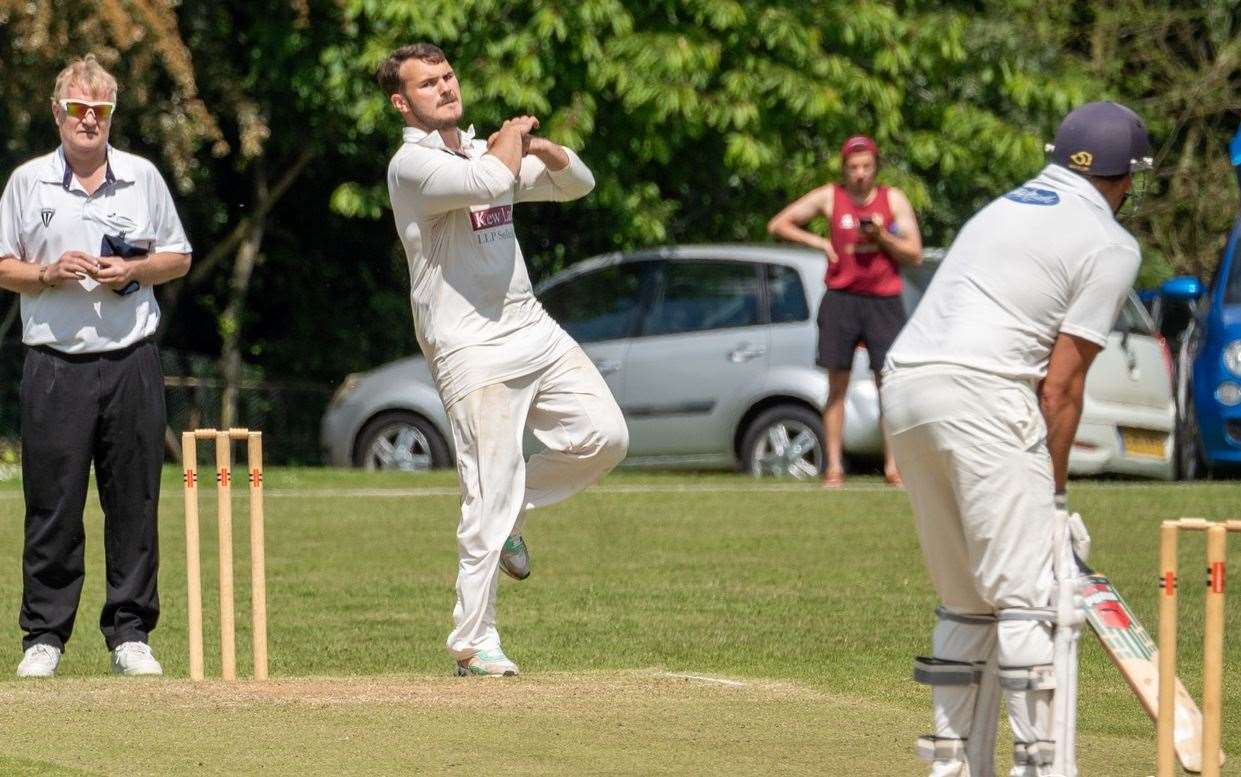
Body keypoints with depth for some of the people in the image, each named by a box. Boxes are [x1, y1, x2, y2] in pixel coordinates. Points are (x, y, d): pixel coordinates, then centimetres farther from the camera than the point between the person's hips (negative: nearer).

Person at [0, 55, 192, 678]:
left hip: (131, 362, 1)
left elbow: (178, 258, 15)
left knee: (134, 503, 1)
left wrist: (133, 271, -4)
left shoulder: (142, 178, 9)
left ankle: (129, 635, 7)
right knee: (52, 504, -2)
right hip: (54, 364, -1)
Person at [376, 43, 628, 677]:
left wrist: (535, 144, 1)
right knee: (490, 494, -10)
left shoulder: (483, 151, 17)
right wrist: (510, 138, -6)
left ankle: (508, 511, 18)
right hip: (472, 350, -8)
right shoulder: (412, 163, -9)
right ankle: (474, 643, -3)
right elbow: (493, 182, -27)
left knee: (604, 436, -2)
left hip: (534, 332, 8)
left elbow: (577, 183, 19)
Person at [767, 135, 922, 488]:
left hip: (884, 300, 0)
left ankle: (893, 465, -1)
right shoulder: (829, 197, 4)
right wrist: (819, 243, -3)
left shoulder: (894, 200, 4)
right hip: (841, 298, 0)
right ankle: (834, 466, 2)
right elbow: (778, 225, 7)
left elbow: (915, 255, 2)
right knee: (837, 387, 1)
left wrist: (882, 236, -13)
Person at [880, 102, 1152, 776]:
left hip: (902, 387, 8)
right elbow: (1062, 383, -3)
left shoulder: (1001, 210, 26)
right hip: (981, 393, -8)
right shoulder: (1110, 246, 3)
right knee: (1031, 595, -7)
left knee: (966, 600, 16)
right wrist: (1052, 490, 4)